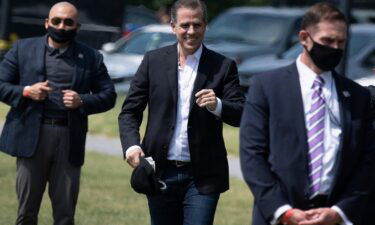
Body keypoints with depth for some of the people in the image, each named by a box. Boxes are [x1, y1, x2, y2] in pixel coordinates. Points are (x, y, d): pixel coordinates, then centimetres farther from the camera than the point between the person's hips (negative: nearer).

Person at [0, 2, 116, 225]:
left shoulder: (91, 58, 9)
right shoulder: (23, 49, 8)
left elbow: (108, 95, 10)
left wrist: (82, 101, -9)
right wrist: (26, 92, -11)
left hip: (70, 141, 0)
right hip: (31, 137, 0)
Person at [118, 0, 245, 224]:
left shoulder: (223, 66, 0)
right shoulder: (154, 61, 4)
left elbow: (241, 115, -5)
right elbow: (130, 111, 5)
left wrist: (217, 105, -26)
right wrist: (131, 145, -13)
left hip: (202, 178, -2)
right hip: (161, 173, 2)